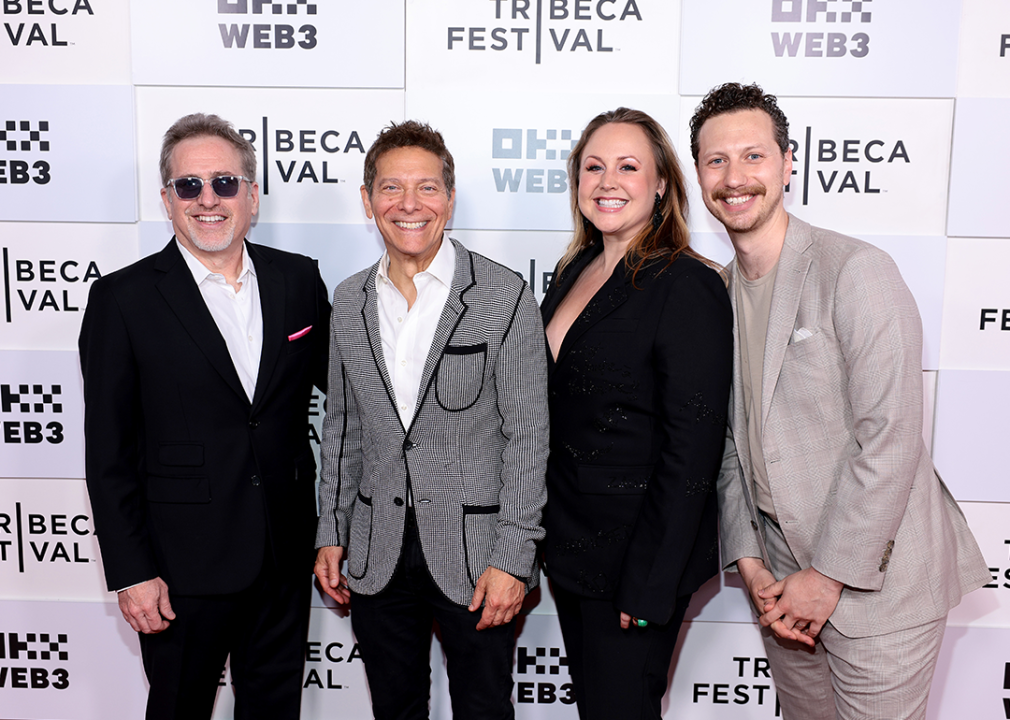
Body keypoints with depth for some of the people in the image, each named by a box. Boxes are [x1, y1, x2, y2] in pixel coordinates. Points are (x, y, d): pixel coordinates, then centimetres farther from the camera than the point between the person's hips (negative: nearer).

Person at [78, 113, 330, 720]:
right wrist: (131, 573, -9)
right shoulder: (123, 299, -8)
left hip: (287, 555, 3)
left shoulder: (299, 279, 1)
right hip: (184, 565, -3)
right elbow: (109, 450, -8)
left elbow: (337, 380, 11)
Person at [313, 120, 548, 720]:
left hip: (475, 554, -4)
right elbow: (342, 427, 12)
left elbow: (527, 434, -10)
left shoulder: (505, 295, -9)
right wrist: (331, 533, 10)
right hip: (377, 555, 4)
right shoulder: (350, 302, 5)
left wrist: (513, 558, -13)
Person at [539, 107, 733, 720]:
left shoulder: (688, 286, -17)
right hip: (568, 538, 7)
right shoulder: (576, 271, 6)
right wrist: (543, 533, 13)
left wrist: (650, 584, -19)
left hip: (638, 549, -7)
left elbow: (692, 448, -20)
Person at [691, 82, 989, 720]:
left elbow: (890, 439, -19)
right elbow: (734, 442, 8)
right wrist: (751, 563, 1)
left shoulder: (856, 271, -14)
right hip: (784, 579, 6)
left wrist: (830, 574, -16)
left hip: (875, 580, -6)